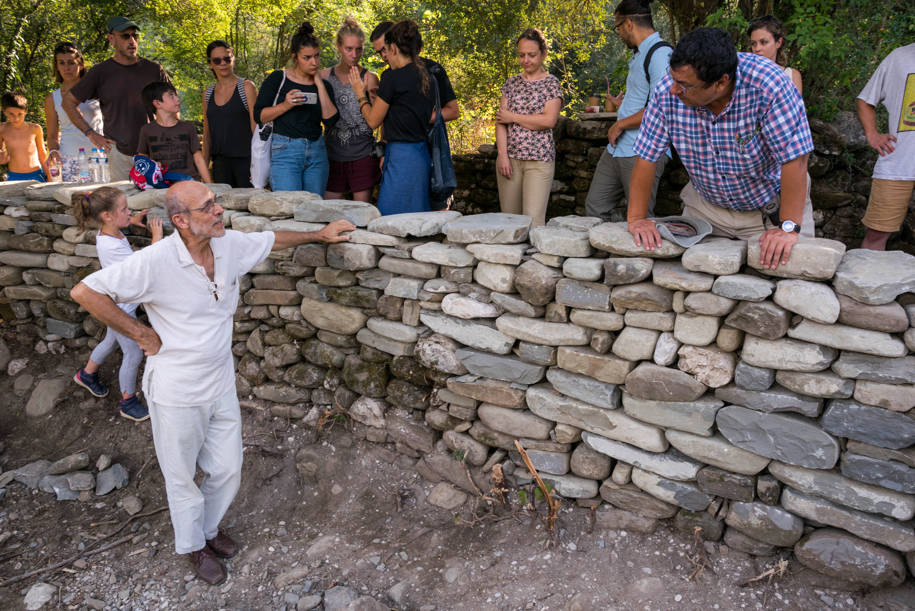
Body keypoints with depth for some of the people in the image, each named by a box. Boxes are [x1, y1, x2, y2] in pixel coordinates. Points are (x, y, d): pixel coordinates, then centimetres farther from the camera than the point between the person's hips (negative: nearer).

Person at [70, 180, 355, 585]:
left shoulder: (230, 244, -7)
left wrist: (320, 234, 17)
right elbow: (85, 292, -22)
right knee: (182, 477, 17)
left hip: (221, 386, 5)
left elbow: (273, 239, 12)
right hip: (177, 394, -5)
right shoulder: (155, 262, -25)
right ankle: (193, 545, 42)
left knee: (227, 470, 19)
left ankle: (209, 528, 47)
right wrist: (141, 334, -18)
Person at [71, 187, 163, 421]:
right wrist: (157, 235, -24)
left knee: (111, 341, 31)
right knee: (134, 354, 5)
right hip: (121, 309, -10)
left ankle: (87, 374, 55)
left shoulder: (107, 232, -5)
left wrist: (131, 221, 5)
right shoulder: (112, 247, -34)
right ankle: (128, 402, 23)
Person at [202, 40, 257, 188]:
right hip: (220, 161, 4)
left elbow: (257, 127, -6)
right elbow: (207, 134, 17)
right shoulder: (208, 94, 14)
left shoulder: (246, 87, 0)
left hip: (245, 159, -4)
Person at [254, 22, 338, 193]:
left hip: (317, 153, 4)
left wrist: (319, 85, -4)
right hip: (285, 152, -4)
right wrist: (285, 105, -15)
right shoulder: (278, 79, 1)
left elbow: (331, 122, -3)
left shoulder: (323, 85, 11)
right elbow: (258, 115, 0)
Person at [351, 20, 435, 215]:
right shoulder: (426, 76, 10)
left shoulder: (393, 77, -12)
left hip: (401, 158, -8)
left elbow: (373, 120, -3)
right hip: (422, 153, 8)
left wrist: (360, 93, 13)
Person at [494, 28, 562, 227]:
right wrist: (503, 155, -5)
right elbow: (500, 121, 6)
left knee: (533, 219, -11)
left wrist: (513, 117, -5)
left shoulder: (551, 83, 3)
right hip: (510, 158, 4)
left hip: (539, 159, -4)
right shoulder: (511, 83, 13)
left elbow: (548, 120, -11)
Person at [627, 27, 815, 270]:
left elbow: (794, 159, -29)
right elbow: (647, 157, -13)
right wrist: (636, 219, -16)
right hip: (706, 207, 3)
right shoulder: (668, 91, -19)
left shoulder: (769, 86, -30)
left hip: (771, 208, -3)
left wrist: (788, 227, -32)